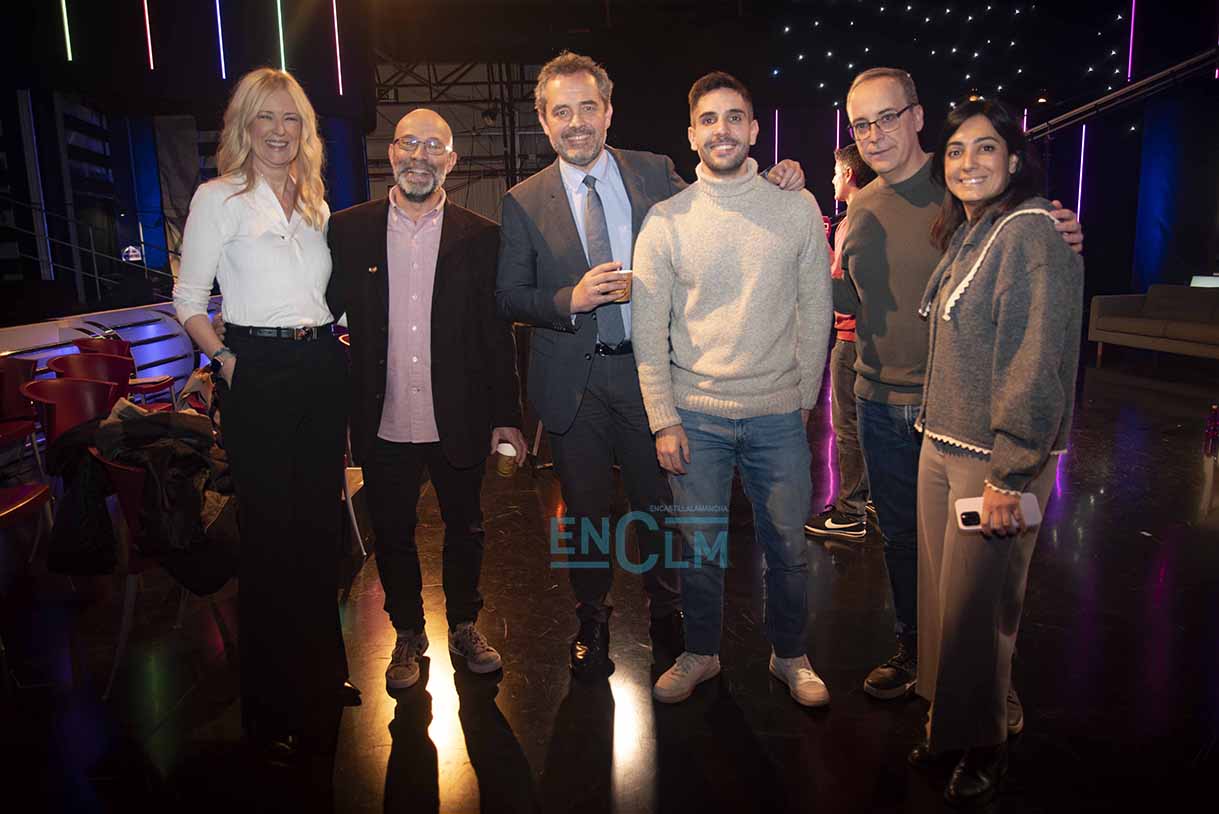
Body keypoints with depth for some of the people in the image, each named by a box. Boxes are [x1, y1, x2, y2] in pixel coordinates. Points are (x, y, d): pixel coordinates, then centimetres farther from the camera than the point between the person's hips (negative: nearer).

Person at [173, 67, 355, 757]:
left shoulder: (315, 202, 14)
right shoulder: (219, 198, -3)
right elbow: (189, 300, -1)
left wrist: (336, 346, 8)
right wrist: (227, 361, -11)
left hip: (324, 369, 6)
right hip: (259, 376, -5)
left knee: (322, 523, 13)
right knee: (271, 532, 2)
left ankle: (325, 671, 33)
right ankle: (275, 704, 20)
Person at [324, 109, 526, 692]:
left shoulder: (480, 237, -2)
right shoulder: (348, 230, -1)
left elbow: (497, 333, 0)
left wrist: (507, 415, -1)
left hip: (457, 421, 0)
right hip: (384, 423, 1)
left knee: (465, 530, 15)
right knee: (392, 535, 15)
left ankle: (464, 627, 39)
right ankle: (408, 634, 38)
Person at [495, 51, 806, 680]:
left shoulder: (655, 174, 2)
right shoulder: (524, 202, -1)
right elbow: (508, 298, -3)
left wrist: (773, 185, -8)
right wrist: (571, 299, -20)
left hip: (647, 369, 1)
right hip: (574, 382, 0)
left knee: (659, 503, 14)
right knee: (584, 509, 14)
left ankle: (665, 612, 38)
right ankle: (591, 621, 36)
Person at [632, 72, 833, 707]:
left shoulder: (797, 208, 0)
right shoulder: (665, 220, -2)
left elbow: (815, 312, 6)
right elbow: (648, 329, -2)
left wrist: (804, 398, 6)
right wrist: (663, 420, -6)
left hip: (778, 415, 1)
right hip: (694, 415, 0)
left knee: (787, 546, 12)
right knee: (699, 547, 12)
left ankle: (789, 655, 35)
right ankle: (700, 654, 34)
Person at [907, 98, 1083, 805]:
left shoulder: (1031, 231, -14)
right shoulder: (966, 234, 13)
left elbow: (1036, 363, -20)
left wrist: (1010, 477, -21)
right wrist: (936, 437, 13)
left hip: (997, 460, -8)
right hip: (942, 447, 8)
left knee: (976, 609, 5)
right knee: (940, 595, 16)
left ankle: (985, 747, 27)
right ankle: (947, 722, 35)